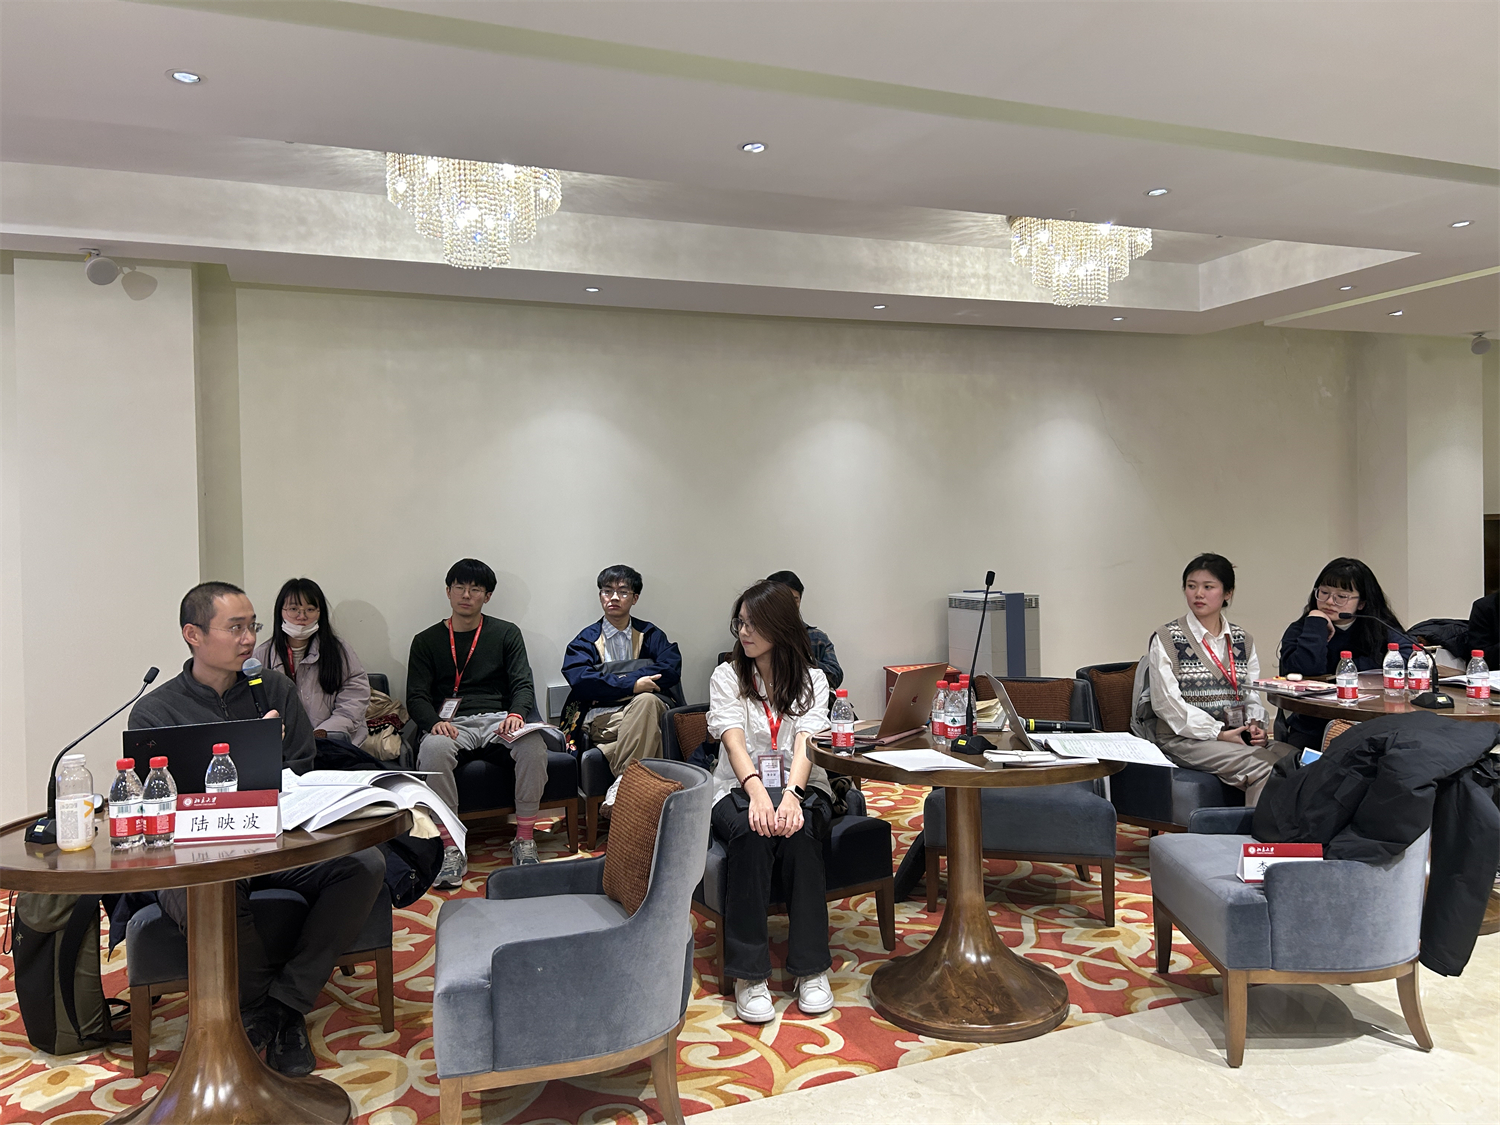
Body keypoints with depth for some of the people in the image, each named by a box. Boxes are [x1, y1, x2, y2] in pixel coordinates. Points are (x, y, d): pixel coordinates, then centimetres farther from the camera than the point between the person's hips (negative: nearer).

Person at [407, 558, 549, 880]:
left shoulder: (506, 634, 15)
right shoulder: (426, 641, 15)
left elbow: (523, 685, 5)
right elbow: (416, 696, 6)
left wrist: (516, 714, -19)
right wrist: (434, 722, -17)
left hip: (498, 718, 0)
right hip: (451, 724, 0)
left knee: (534, 743, -34)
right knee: (432, 749, -37)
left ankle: (524, 840, -22)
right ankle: (451, 848, -29)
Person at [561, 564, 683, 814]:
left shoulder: (651, 635, 22)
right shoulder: (585, 640, 18)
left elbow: (672, 669, 1)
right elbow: (580, 680, -4)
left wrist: (618, 681, -7)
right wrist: (631, 685, -16)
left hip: (646, 709, 2)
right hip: (602, 718, -1)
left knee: (647, 700, -38)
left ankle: (622, 785, -40)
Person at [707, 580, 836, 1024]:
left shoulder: (812, 679, 7)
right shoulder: (727, 677, 6)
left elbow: (806, 742, -11)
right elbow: (734, 740, -11)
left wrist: (790, 795, -31)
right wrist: (757, 791, -31)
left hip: (801, 788, 0)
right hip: (739, 789, 0)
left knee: (798, 831, -34)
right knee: (752, 831, -35)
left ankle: (811, 968, -24)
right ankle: (749, 974, -28)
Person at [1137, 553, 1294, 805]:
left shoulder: (1243, 641, 15)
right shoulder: (1165, 640, -1)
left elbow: (1252, 695, 18)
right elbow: (1167, 703, -9)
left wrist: (1255, 725, -5)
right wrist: (1218, 733, -14)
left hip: (1238, 736, 5)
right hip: (1184, 738, -5)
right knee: (1261, 765, -28)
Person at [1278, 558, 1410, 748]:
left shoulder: (1380, 628, 8)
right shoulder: (1299, 630, 2)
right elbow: (1305, 670, -17)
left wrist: (1350, 666, -9)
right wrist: (1316, 625, -12)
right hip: (1311, 730, -1)